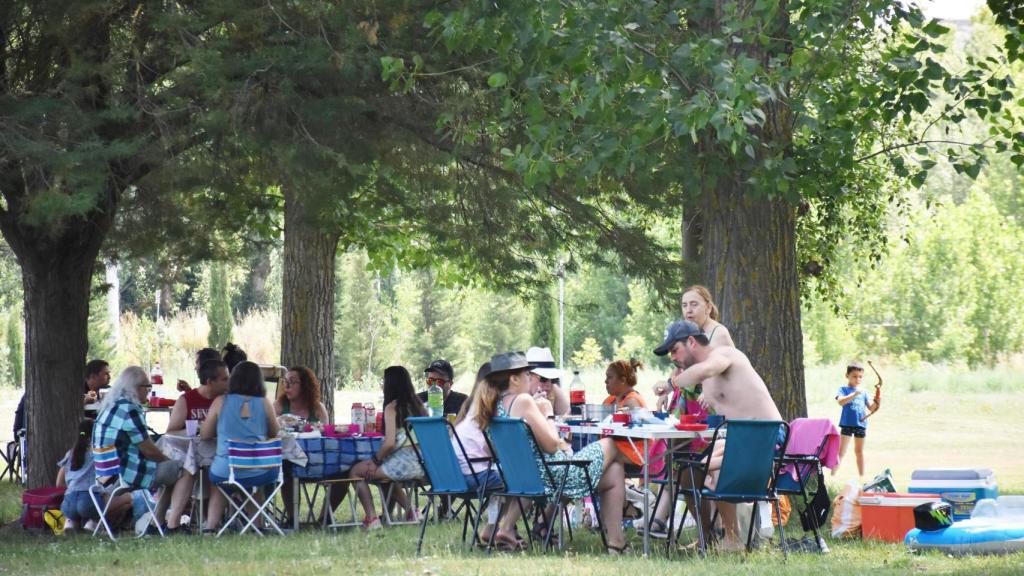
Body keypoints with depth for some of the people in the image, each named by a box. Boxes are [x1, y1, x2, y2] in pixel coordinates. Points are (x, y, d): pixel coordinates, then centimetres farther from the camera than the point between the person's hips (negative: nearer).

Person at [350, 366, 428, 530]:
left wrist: (376, 460, 0)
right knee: (387, 472, 38)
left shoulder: (392, 407, -9)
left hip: (403, 464, -8)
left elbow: (390, 443, -18)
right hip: (420, 465, 8)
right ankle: (409, 510, 30)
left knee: (356, 471, 10)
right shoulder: (417, 404, 11)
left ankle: (371, 517, 0)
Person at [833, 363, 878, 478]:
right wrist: (854, 394, -31)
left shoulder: (863, 392, 11)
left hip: (861, 425, 4)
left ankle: (861, 476, 21)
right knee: (841, 451, -6)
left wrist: (876, 402, -12)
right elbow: (840, 401, -21)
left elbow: (871, 408, 9)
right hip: (847, 424, -4)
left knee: (859, 451, 14)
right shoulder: (843, 389, -1)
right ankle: (833, 475, -6)